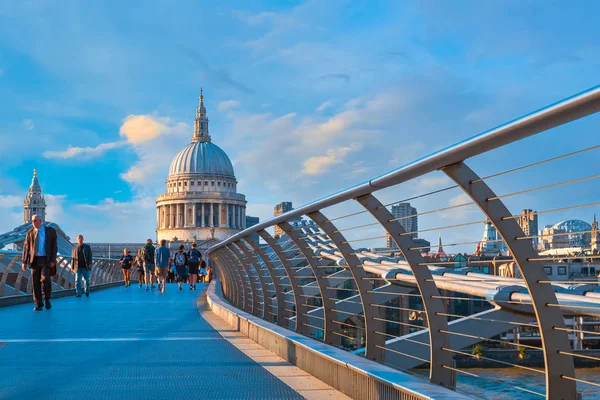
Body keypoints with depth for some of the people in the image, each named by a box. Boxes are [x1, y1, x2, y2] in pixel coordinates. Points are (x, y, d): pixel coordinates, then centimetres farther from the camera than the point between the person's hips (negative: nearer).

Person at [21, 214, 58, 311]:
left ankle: (47, 299, 4)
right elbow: (26, 247, 7)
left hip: (46, 260, -3)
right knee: (36, 282, 1)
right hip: (34, 260, 3)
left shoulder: (51, 231, 2)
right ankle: (38, 304, 9)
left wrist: (53, 260, -11)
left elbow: (54, 246, -1)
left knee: (45, 279, -19)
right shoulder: (30, 232, 9)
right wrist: (24, 261, -1)